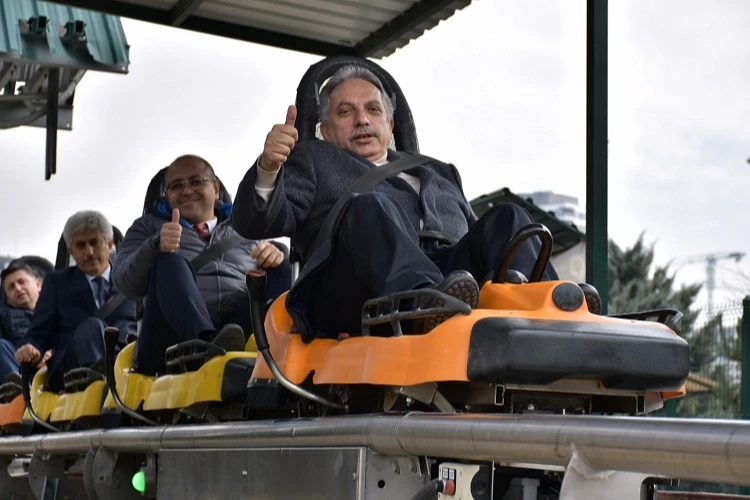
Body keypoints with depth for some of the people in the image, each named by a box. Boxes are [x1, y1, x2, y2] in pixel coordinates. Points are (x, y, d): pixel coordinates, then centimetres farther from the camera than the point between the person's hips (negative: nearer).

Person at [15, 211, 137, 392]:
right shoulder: (57, 282, 25)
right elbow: (39, 334, 17)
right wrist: (30, 348, -8)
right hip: (70, 369, -1)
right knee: (91, 326, -34)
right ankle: (97, 373, -66)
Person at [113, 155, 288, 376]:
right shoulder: (149, 226, 22)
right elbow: (125, 283, 5)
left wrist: (275, 258, -9)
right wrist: (156, 247, -15)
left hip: (242, 329, 1)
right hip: (176, 337, -1)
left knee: (278, 269, -19)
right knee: (170, 263, -25)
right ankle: (209, 343, -52)